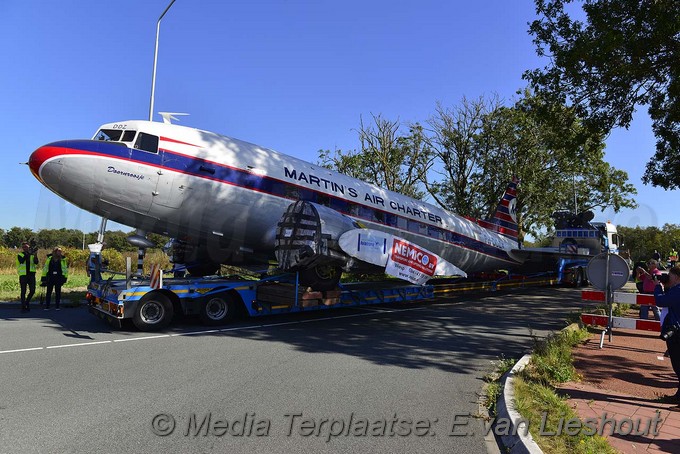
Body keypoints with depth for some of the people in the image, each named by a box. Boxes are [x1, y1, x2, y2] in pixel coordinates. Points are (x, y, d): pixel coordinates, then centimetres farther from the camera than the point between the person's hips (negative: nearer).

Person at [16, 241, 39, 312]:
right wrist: (27, 254, -28)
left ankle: (27, 302, 25)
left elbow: (36, 262, -11)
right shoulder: (20, 255, 4)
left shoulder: (32, 255, 8)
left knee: (32, 291, 0)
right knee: (23, 292, 1)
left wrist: (35, 256, -30)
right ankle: (23, 307, 6)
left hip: (31, 274, 2)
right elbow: (21, 261, -18)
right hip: (23, 275, -1)